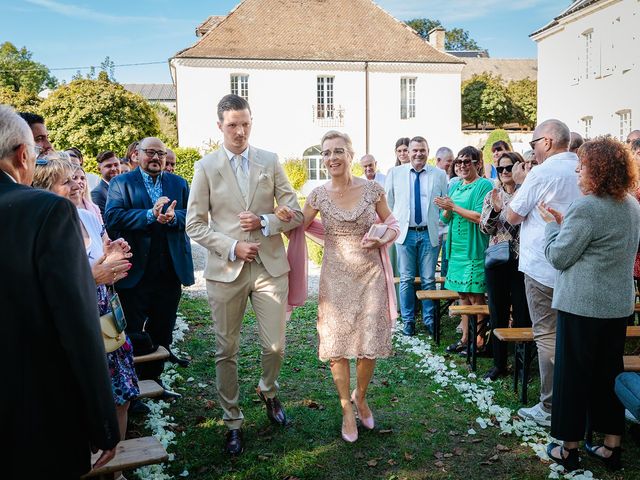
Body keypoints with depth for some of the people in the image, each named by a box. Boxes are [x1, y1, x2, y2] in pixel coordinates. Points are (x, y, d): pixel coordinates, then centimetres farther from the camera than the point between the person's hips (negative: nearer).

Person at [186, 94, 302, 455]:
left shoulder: (270, 161, 5)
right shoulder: (206, 167, 1)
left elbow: (295, 214, 5)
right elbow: (195, 225, 0)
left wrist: (264, 222, -12)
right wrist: (231, 246, -13)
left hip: (270, 265, 1)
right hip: (226, 269, -1)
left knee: (275, 346, 7)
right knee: (227, 350, 7)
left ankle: (269, 392, 39)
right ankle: (233, 421, 25)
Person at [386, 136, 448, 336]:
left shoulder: (439, 175, 5)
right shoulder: (395, 173, 5)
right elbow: (388, 203, 9)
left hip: (429, 233, 0)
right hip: (405, 232, 0)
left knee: (429, 280, 4)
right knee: (406, 279, 5)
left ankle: (429, 319, 17)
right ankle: (408, 320, 16)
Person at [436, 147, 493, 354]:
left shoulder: (484, 185, -7)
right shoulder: (454, 186, 15)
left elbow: (481, 217, -19)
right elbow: (445, 219, 15)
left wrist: (454, 207, -17)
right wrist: (447, 210, -8)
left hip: (474, 249, -7)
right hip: (457, 248, 7)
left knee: (475, 296, -2)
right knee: (462, 294, 12)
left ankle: (480, 340, 9)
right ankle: (465, 337, 21)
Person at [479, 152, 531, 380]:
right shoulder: (492, 195, 8)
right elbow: (484, 228, 3)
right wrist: (495, 210, -15)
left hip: (522, 260, -3)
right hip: (497, 260, 3)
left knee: (522, 313, 4)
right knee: (497, 312, 9)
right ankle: (499, 363, 20)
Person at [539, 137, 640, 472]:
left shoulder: (586, 208, -19)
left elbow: (558, 256, -13)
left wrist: (552, 224, 0)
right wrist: (565, 224, 15)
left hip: (582, 305, -8)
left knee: (573, 374, 4)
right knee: (610, 373, 15)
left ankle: (569, 448, 16)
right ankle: (611, 447, 25)